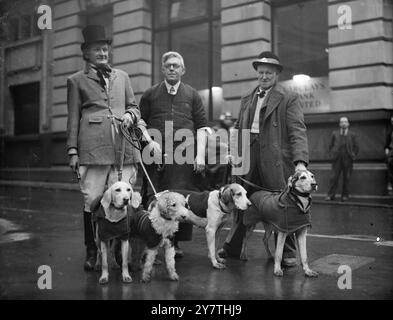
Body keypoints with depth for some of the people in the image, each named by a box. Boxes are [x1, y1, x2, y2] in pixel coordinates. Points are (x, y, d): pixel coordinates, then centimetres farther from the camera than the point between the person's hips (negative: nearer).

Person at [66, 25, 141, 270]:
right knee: (92, 200, -3)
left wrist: (129, 115, 0)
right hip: (93, 147, -2)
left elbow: (134, 107, 24)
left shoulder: (122, 76, 21)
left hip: (123, 146, 2)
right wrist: (73, 150, 2)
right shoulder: (77, 80, 13)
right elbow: (73, 118, 9)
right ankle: (91, 252, 11)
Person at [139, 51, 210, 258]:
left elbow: (202, 127, 8)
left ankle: (175, 243, 10)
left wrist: (200, 154, -3)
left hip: (185, 156, 1)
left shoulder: (192, 95, 13)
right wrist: (150, 141, -6)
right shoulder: (149, 95, 13)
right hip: (157, 156, 0)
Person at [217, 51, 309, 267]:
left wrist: (300, 161, -20)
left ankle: (287, 253, 15)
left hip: (276, 160, -4)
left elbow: (298, 132, -8)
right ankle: (232, 248, 23)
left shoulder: (288, 100, 1)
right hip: (248, 158, 5)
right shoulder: (246, 100, 18)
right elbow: (238, 129, 20)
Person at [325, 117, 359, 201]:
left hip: (348, 160, 0)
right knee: (334, 177, -5)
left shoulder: (352, 135, 10)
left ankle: (345, 195, 7)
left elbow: (356, 147, 11)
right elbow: (330, 145, 16)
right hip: (337, 159, 0)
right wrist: (332, 154, 4)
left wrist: (353, 156, 1)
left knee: (346, 178, 0)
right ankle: (331, 195, -3)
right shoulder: (335, 134, 12)